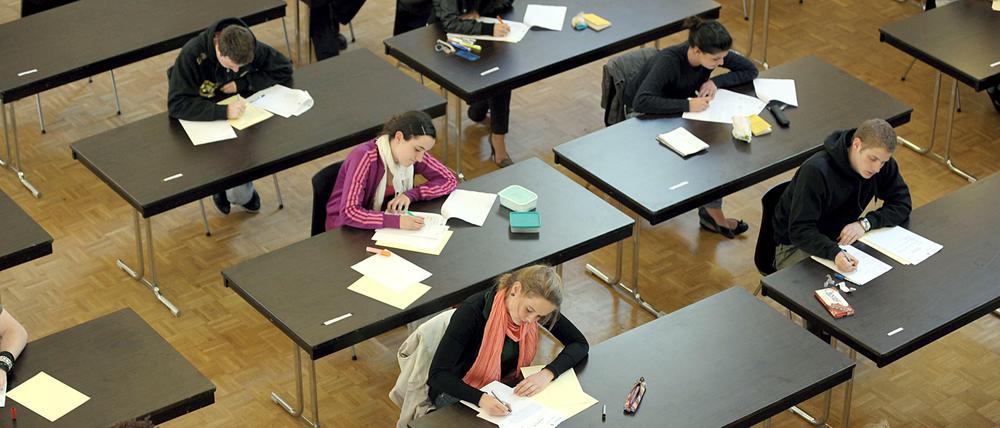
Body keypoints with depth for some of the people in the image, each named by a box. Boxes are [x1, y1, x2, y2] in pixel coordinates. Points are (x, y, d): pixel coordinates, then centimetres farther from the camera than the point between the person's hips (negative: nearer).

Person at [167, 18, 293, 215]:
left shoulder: (251, 48, -16)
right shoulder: (191, 55, -29)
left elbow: (284, 69, -5)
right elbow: (176, 105, -32)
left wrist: (242, 83, -19)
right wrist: (223, 112, -43)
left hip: (239, 110, 4)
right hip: (204, 120, -4)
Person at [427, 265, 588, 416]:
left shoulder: (536, 304, -15)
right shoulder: (473, 310, -30)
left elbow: (580, 344, -9)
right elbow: (437, 374, -32)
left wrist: (547, 373, -26)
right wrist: (481, 398, -47)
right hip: (458, 391, -5)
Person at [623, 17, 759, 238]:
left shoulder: (713, 53, -18)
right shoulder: (669, 61, -36)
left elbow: (750, 70, -7)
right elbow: (641, 102, -47)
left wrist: (716, 81, -22)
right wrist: (687, 105, -48)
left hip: (679, 110, 6)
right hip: (643, 115, -6)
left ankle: (712, 212, -9)